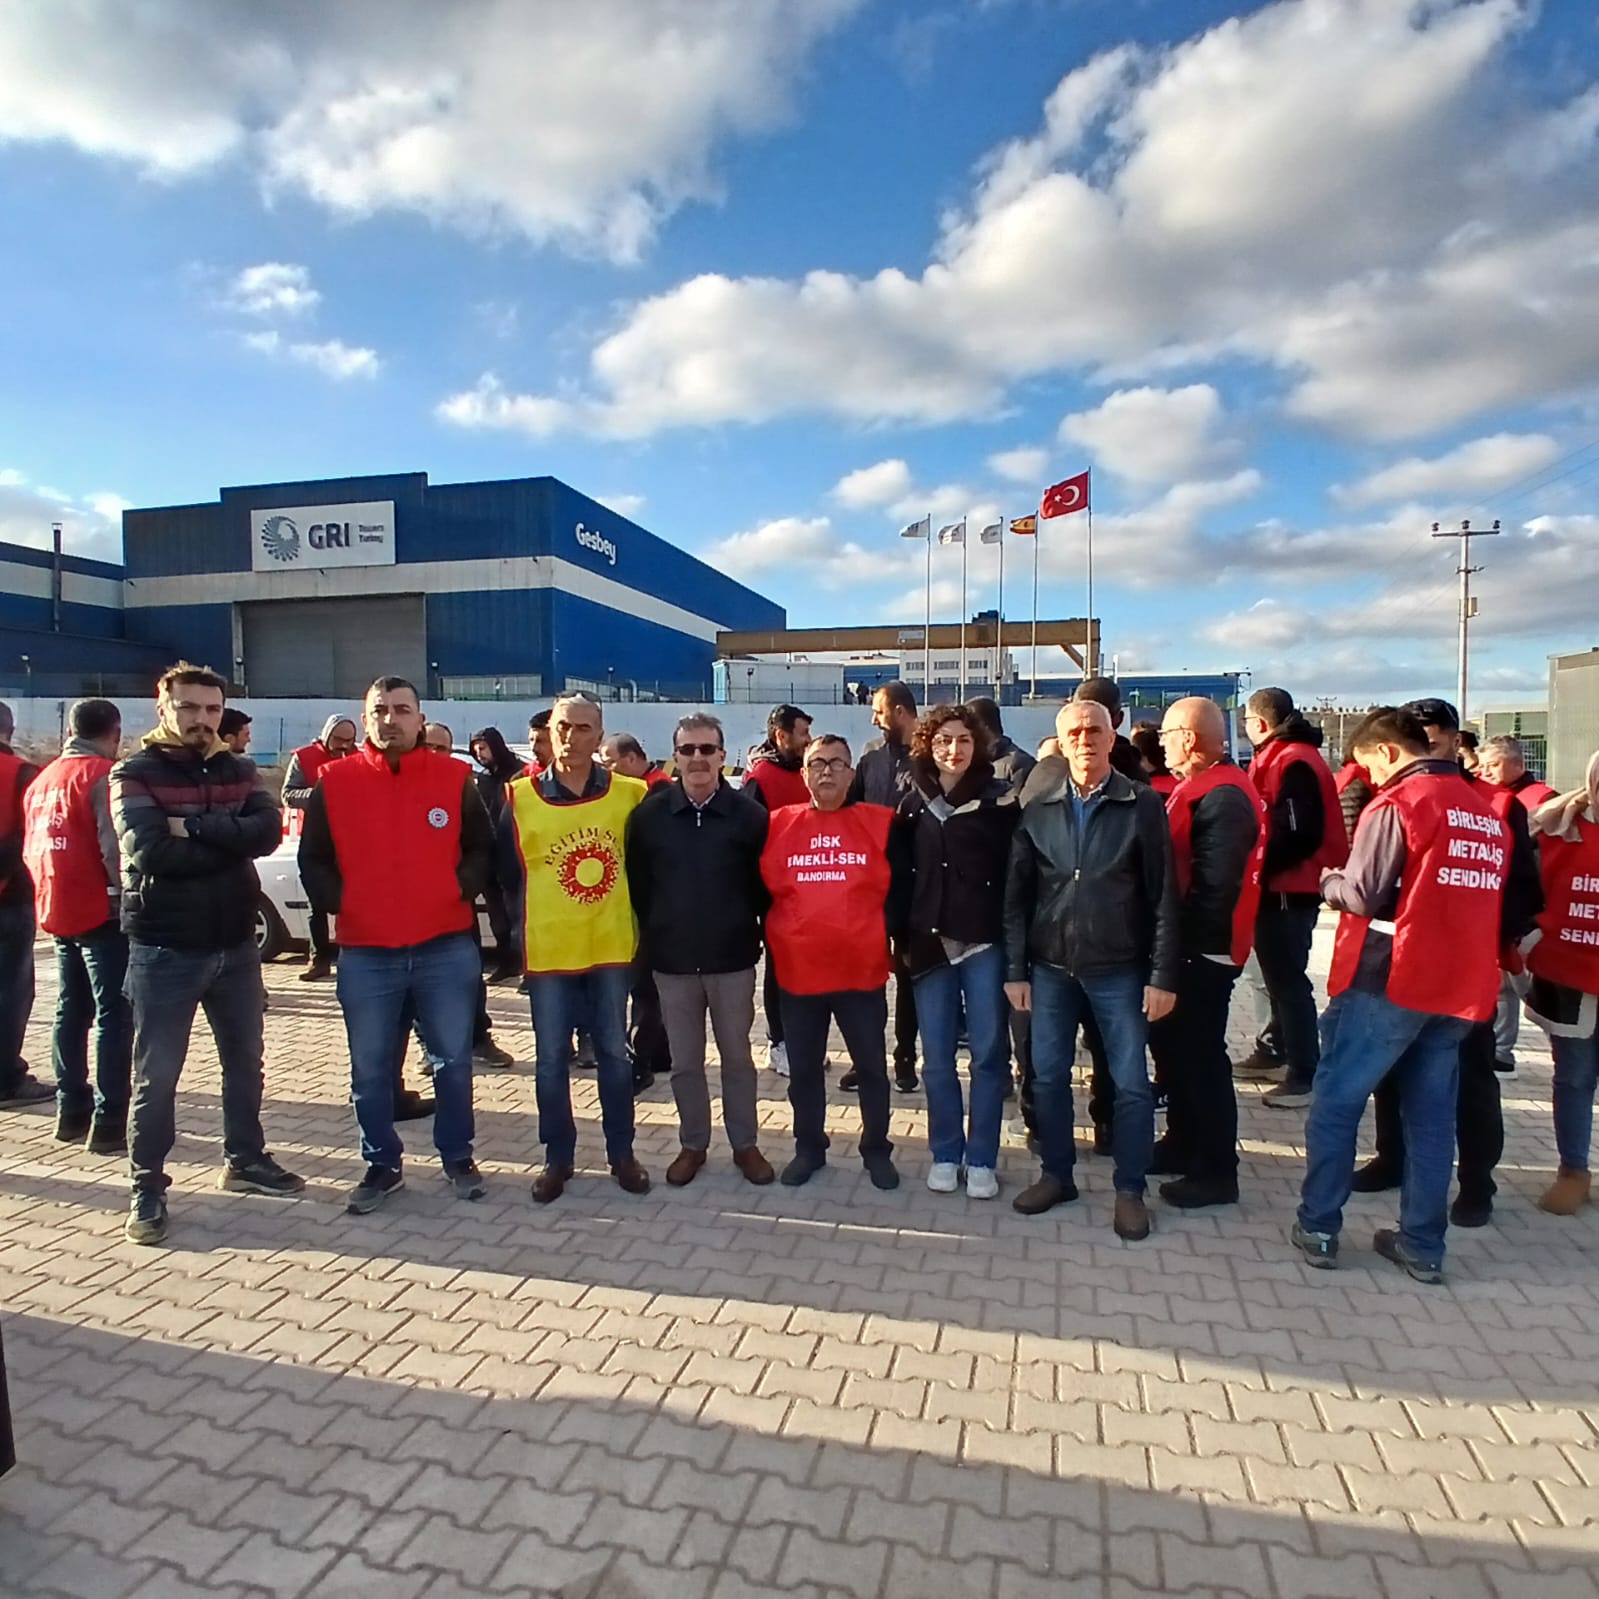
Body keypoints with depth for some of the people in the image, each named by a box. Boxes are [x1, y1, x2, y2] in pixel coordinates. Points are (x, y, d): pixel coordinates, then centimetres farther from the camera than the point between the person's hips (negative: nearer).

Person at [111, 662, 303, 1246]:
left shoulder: (239, 770, 6)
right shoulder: (134, 774, -6)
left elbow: (268, 830, -13)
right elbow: (149, 852, -22)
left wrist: (193, 828, -21)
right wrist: (228, 840, -15)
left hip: (235, 943, 5)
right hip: (164, 949, -4)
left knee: (244, 1060, 16)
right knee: (156, 1074, 4)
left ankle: (245, 1160, 32)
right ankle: (147, 1187, 19)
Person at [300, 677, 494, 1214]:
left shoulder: (454, 777, 0)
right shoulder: (334, 783, 1)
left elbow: (482, 847, 5)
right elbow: (313, 860, 8)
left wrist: (462, 891, -8)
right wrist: (337, 903, -4)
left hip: (446, 948, 0)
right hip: (364, 954, 1)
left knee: (453, 1061, 10)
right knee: (370, 1070, 10)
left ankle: (457, 1157, 27)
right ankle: (382, 1165, 28)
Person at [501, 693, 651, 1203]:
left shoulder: (629, 794, -3)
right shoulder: (520, 798, -4)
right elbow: (505, 873, 5)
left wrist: (634, 922, 5)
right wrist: (525, 924, 6)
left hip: (611, 947, 1)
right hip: (548, 951, 0)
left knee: (615, 1054, 11)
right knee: (551, 1060, 8)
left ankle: (621, 1153, 26)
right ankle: (557, 1158, 24)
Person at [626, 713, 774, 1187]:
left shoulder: (749, 815, -5)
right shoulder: (648, 817, -2)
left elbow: (764, 885, -1)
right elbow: (636, 885, 5)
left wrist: (752, 932, -1)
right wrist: (654, 937, 5)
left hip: (733, 957, -1)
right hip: (672, 959, 1)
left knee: (737, 1055, 12)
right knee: (684, 1060, 13)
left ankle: (745, 1144, 27)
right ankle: (692, 1144, 29)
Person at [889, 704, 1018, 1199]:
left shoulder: (999, 798, -1)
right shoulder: (913, 802, 7)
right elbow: (898, 873, 7)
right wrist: (900, 937, -1)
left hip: (984, 941, -2)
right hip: (929, 943, 3)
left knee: (988, 1053, 5)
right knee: (937, 1057, 9)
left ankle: (982, 1159, 18)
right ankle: (945, 1154, 24)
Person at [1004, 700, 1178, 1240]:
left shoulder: (1143, 805, -4)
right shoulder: (1037, 809, 2)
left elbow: (1163, 897, -4)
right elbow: (1016, 894, 4)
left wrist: (1162, 976, -7)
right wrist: (1015, 969, 1)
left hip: (1119, 969, -2)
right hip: (1051, 966, 2)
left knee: (1131, 1083, 5)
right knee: (1048, 1076, 10)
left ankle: (1130, 1189, 22)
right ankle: (1056, 1175, 28)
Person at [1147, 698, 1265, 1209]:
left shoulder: (1224, 797, -19)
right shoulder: (1195, 789, 13)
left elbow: (1214, 884, -25)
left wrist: (1188, 938, -20)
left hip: (1203, 950, -10)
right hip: (1184, 945, 10)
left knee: (1199, 1055, 0)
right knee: (1172, 1044, 18)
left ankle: (1215, 1172, 13)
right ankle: (1183, 1145, 34)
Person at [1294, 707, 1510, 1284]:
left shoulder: (1396, 804, -11)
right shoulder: (1488, 814, 12)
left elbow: (1362, 895, -14)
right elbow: (1487, 899, 18)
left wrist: (1330, 880, 6)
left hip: (1389, 981, -7)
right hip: (1461, 988, 7)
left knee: (1335, 1104, 5)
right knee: (1432, 1117, 13)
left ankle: (1318, 1229, 10)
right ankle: (1423, 1245, 20)